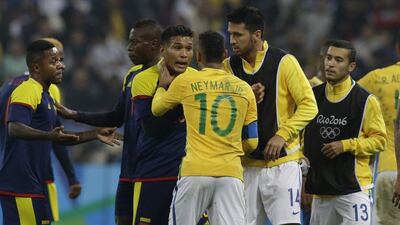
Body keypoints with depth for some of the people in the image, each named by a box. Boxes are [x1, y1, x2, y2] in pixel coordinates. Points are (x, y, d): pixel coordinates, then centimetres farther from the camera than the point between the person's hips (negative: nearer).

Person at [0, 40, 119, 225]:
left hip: (33, 184, 11)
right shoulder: (27, 90, -13)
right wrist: (49, 136, -43)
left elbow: (60, 136, 29)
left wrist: (95, 134, 24)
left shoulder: (45, 96, 20)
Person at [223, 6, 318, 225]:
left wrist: (282, 135, -17)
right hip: (247, 164, 4)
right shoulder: (230, 66, 5)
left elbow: (309, 105, -8)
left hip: (282, 163, -4)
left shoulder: (284, 62, -7)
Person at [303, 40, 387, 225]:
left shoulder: (365, 100, -5)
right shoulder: (313, 96, 9)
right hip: (320, 188, 5)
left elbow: (379, 140, -4)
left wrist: (346, 145, -14)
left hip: (353, 187, -5)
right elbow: (303, 133, 22)